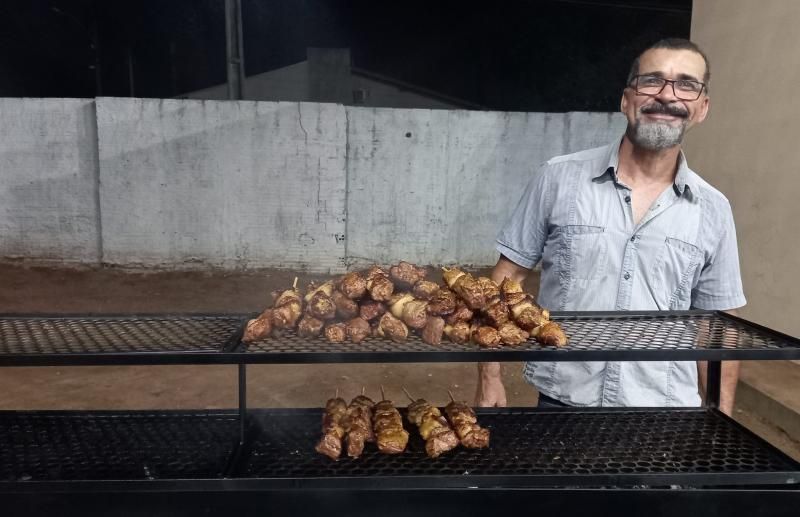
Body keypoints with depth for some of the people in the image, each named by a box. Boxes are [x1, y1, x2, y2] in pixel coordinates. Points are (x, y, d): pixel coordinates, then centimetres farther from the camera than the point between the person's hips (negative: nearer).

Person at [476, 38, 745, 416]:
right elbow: (508, 276, -3)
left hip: (667, 415, 2)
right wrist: (489, 378, -7)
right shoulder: (558, 179, -7)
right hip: (561, 403, -2)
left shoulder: (713, 210, 0)